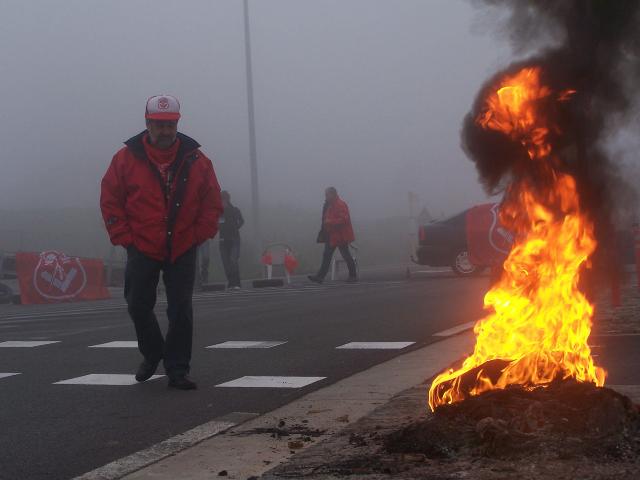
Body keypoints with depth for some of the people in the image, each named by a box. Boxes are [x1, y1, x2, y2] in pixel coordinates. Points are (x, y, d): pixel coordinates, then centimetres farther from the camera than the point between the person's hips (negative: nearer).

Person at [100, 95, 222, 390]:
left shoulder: (195, 160, -1)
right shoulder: (127, 158, -4)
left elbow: (212, 203, 6)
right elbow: (110, 201, 1)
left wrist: (198, 236, -2)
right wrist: (125, 238, -4)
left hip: (182, 251, 0)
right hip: (142, 250, 0)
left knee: (181, 311, 0)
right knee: (139, 307, 7)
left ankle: (177, 370, 10)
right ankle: (152, 354, 32)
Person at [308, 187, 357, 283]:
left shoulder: (340, 204, -16)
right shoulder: (329, 205, 13)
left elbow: (344, 219, -24)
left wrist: (330, 222, -24)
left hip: (340, 235, -9)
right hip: (331, 236, 9)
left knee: (346, 255, 1)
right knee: (327, 255, 6)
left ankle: (353, 276, 12)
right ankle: (320, 276, 5)